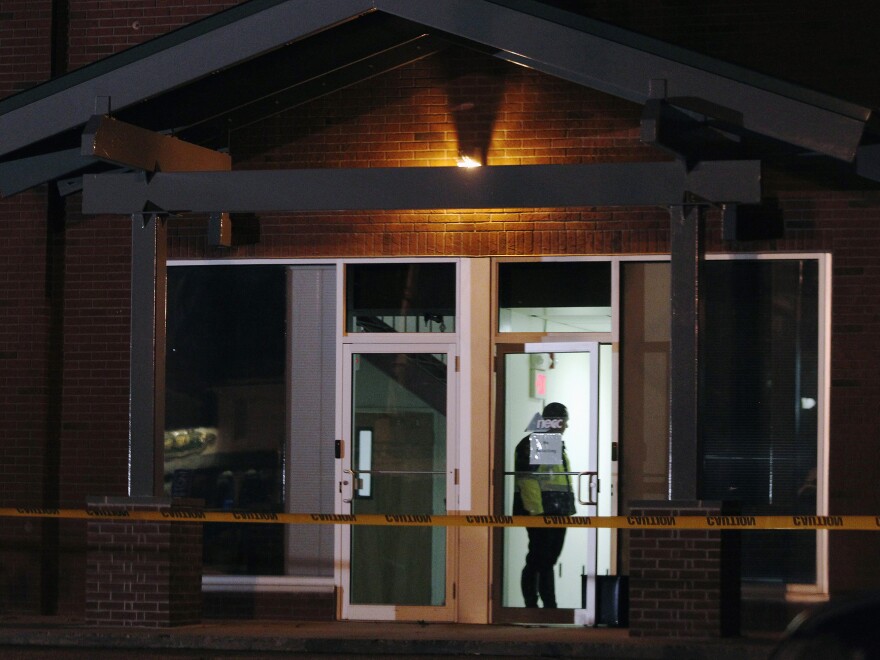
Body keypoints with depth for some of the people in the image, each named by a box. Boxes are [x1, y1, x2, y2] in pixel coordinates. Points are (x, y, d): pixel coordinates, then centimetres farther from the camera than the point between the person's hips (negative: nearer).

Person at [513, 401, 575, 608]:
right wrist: (535, 511, -23)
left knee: (548, 560, 11)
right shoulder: (531, 444, -10)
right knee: (538, 560, -7)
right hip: (540, 513, -9)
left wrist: (567, 509, 19)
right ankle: (531, 605, -5)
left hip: (557, 514, 9)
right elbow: (527, 480, -18)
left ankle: (550, 606, 13)